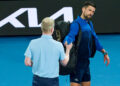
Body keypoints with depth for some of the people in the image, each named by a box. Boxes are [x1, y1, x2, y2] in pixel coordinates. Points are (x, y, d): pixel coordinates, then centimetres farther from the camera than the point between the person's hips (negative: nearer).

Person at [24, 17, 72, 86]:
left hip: (37, 80, 2)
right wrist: (68, 49, 17)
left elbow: (27, 63, -7)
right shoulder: (58, 45, -11)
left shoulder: (33, 43, -7)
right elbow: (64, 63, 3)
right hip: (52, 80, -2)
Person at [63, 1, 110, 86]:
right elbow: (70, 36, -32)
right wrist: (67, 42, -54)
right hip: (77, 62, -9)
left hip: (85, 61, 9)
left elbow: (95, 39, 23)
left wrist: (104, 52, 21)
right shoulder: (76, 24, -15)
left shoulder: (89, 23, 13)